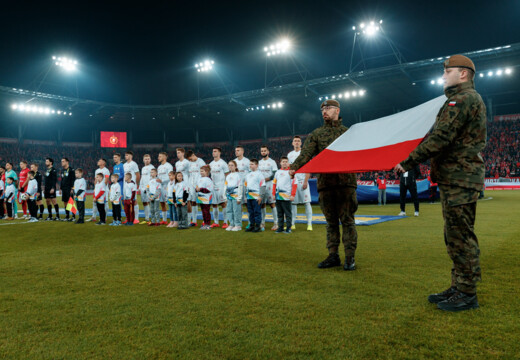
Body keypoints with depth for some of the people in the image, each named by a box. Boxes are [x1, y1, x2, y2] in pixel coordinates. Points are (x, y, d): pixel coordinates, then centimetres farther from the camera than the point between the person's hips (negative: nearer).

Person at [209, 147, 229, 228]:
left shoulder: (223, 163, -4)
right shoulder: (211, 164, 15)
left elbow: (227, 175, -4)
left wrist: (226, 185, -11)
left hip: (221, 186, -6)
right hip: (213, 186, 6)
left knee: (223, 204, -7)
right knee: (214, 204, 9)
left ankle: (225, 222, -2)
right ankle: (216, 222, 17)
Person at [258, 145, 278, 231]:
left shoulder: (272, 162, 0)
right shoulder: (259, 162, 17)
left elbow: (275, 174, -7)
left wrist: (268, 179, -19)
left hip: (269, 185, -5)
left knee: (272, 204, -5)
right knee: (262, 204, 7)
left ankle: (275, 223, -1)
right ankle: (262, 222, 15)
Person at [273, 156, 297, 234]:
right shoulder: (277, 172, 14)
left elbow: (295, 184, -5)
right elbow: (274, 183, 18)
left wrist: (292, 195, -10)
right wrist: (274, 194, 13)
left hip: (286, 196, -5)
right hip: (278, 196, 5)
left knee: (288, 213, -2)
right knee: (280, 213, 11)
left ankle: (288, 228, 5)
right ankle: (280, 227, 18)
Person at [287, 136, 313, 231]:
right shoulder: (290, 154, 15)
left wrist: (305, 182, -14)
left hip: (302, 181, -4)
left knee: (306, 202, -5)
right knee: (293, 203, 5)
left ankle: (309, 224, -3)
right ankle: (292, 224, 10)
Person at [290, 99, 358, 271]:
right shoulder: (316, 134, 15)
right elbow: (306, 153, 1)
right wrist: (294, 167, -18)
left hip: (345, 181, -2)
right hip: (325, 182, 2)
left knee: (347, 219, -3)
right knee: (331, 221, 7)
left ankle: (350, 258, 3)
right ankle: (333, 256, 14)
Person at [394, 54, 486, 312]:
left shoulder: (465, 99, -11)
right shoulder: (459, 99, 23)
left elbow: (441, 137, -20)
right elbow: (446, 138, 21)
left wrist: (408, 162, -19)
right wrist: (415, 161, 15)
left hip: (460, 179, -11)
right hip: (454, 177, 11)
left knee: (460, 235, -5)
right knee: (456, 235, 14)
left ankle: (467, 294, 4)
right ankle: (458, 288, 23)